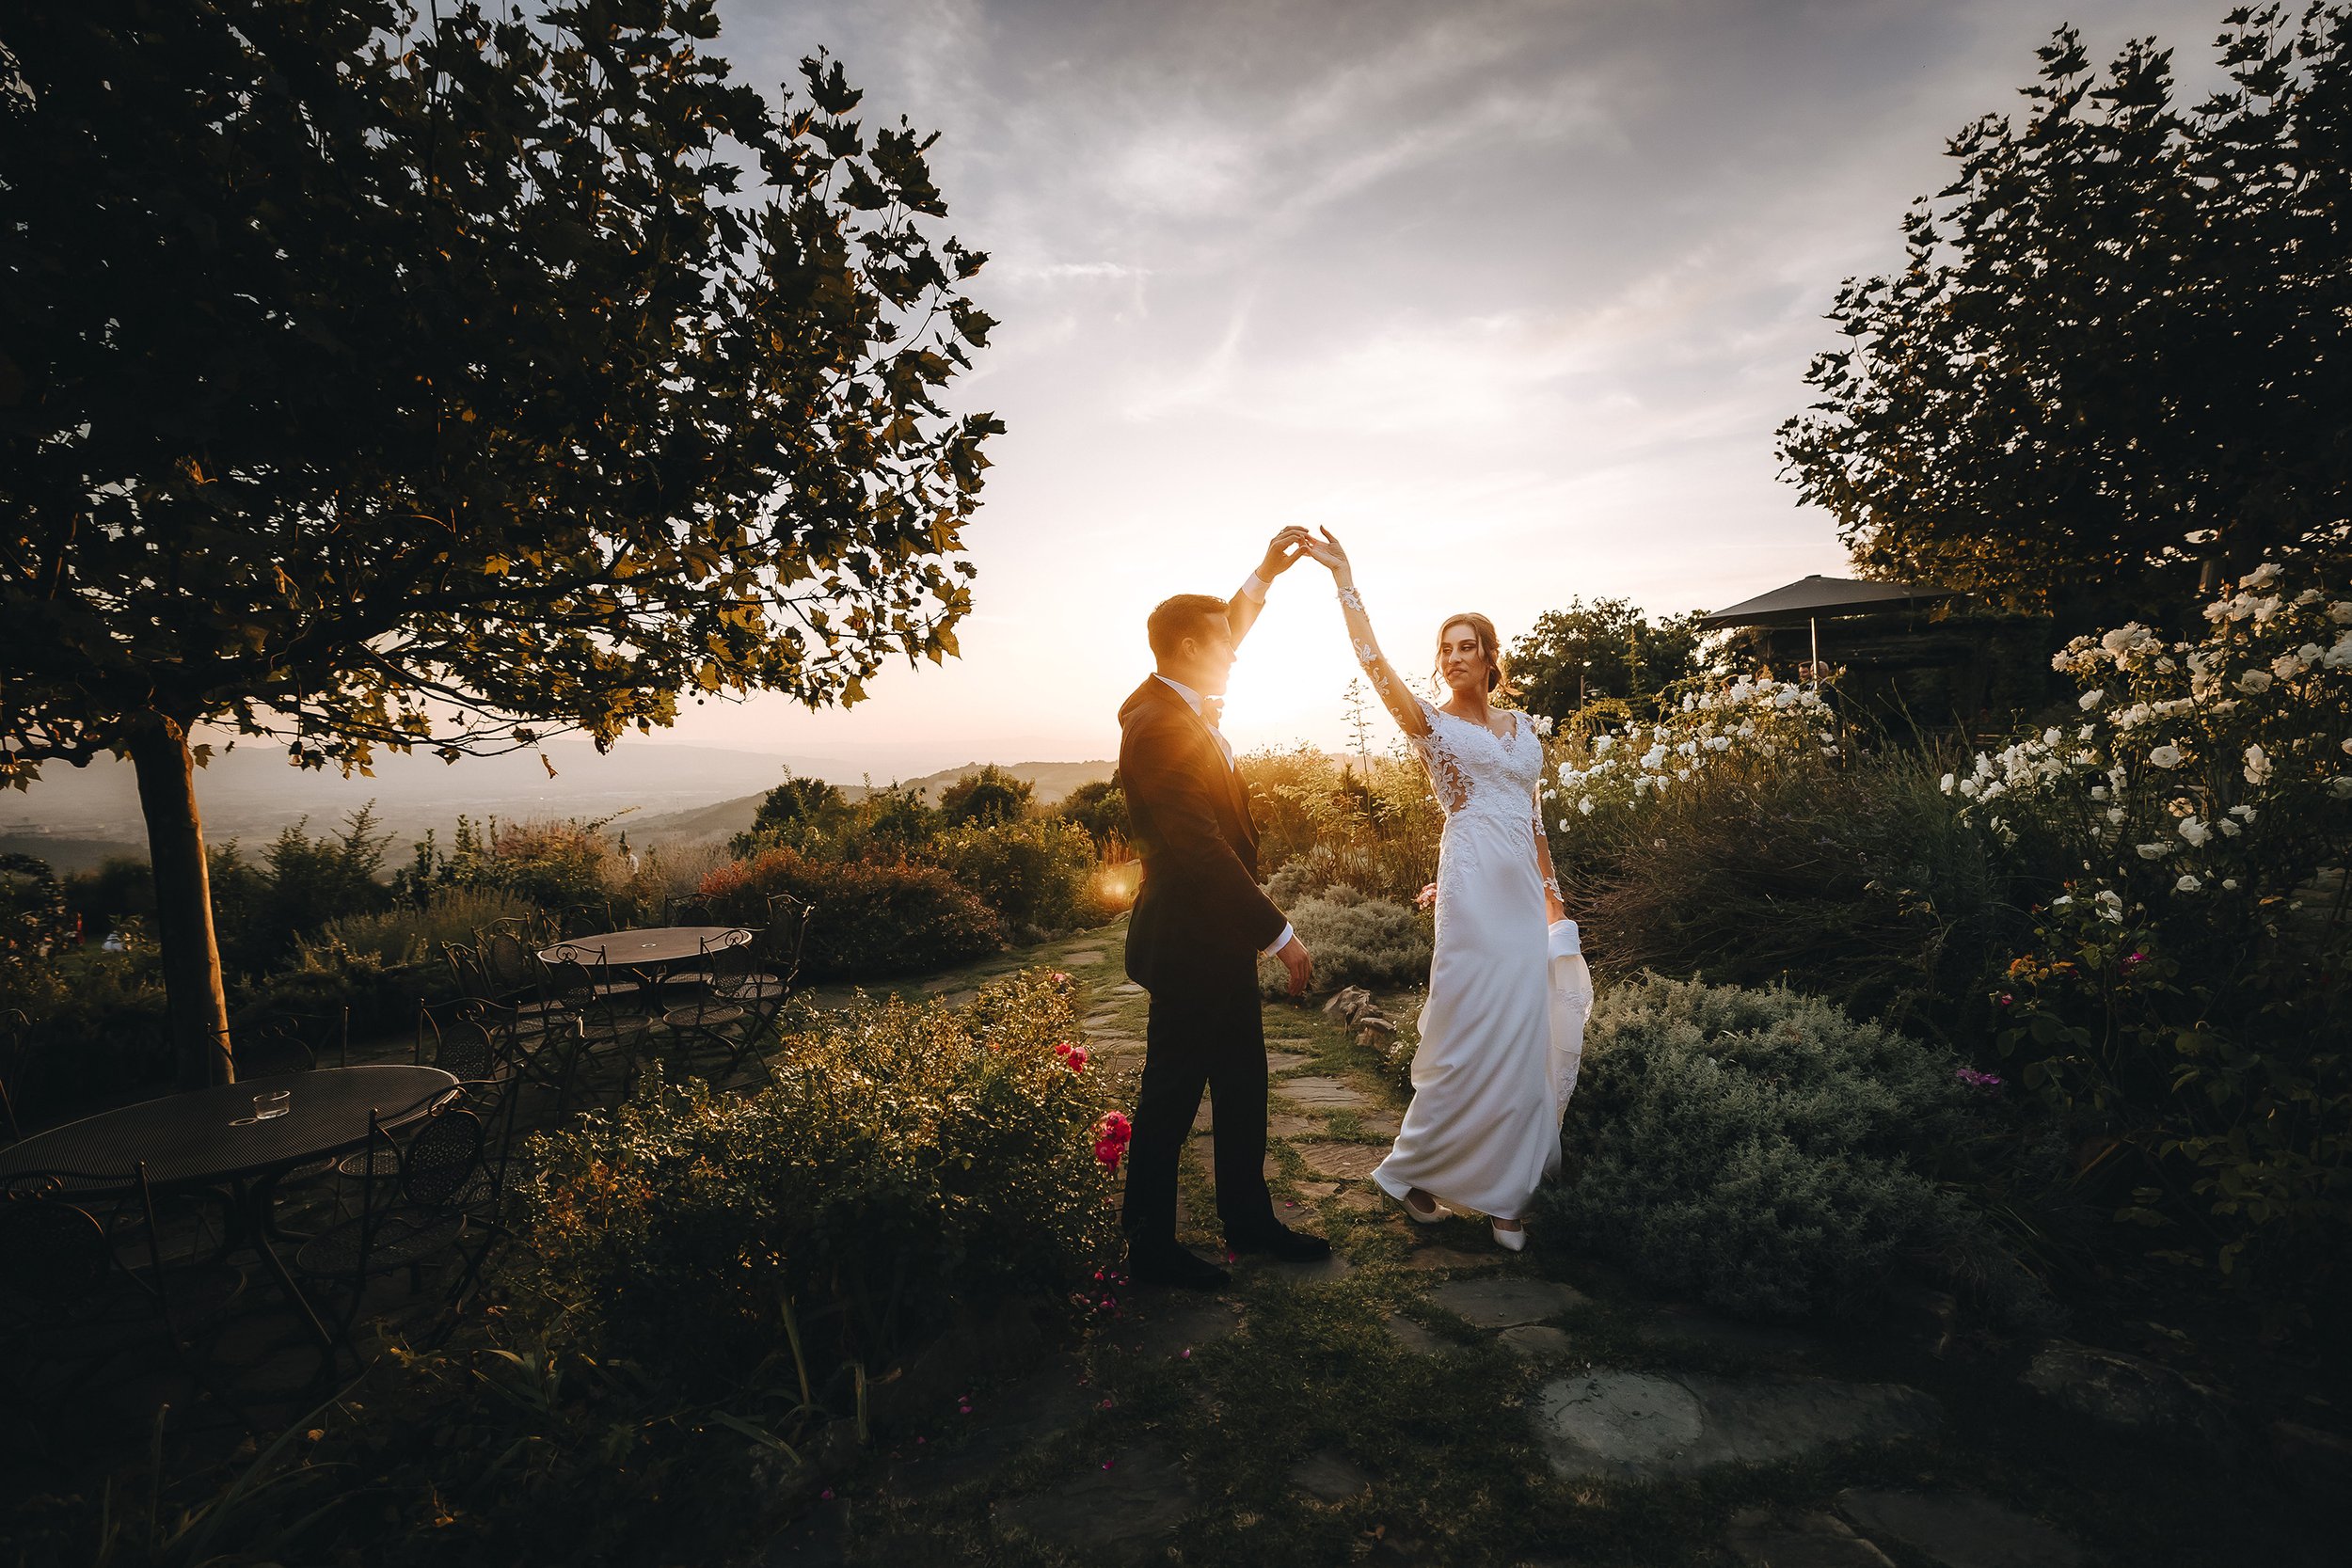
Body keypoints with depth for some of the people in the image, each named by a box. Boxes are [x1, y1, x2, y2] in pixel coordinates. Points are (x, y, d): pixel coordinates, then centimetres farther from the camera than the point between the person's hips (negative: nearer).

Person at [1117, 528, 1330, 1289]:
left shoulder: (1175, 701, 6)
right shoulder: (1159, 728, -24)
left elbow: (1220, 637, 28)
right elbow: (1204, 850, -27)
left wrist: (1264, 574, 23)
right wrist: (1279, 933, -21)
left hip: (1218, 939, 10)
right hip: (1190, 945, -10)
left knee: (1242, 1087, 19)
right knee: (1171, 1095, 6)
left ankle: (1248, 1218, 36)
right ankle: (1150, 1246, 24)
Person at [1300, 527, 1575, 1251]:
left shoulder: (1521, 726, 15)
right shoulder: (1433, 724, 0)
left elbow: (1533, 817, 18)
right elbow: (1373, 661, -14)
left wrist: (1553, 897, 17)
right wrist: (1343, 575, -15)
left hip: (1523, 893, 6)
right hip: (1475, 889, -6)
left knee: (1521, 1035, 7)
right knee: (1469, 1034, -3)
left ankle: (1505, 1191, 18)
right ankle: (1414, 1170, 15)